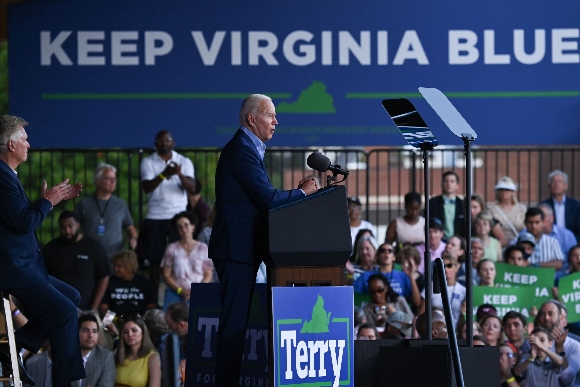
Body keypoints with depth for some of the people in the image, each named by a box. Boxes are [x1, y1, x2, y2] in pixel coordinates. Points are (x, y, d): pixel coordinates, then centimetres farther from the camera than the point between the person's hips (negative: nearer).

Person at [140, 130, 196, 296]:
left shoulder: (185, 162, 7)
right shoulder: (147, 162, 5)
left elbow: (192, 189, -3)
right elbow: (147, 187, -9)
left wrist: (180, 174, -23)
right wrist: (164, 175, -26)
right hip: (155, 217, 0)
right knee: (155, 259, 0)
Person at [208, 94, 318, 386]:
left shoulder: (247, 149, 19)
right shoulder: (243, 151, -15)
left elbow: (262, 198, 17)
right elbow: (268, 200, -20)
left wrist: (295, 192, 5)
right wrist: (302, 193, -6)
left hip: (242, 247, 11)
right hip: (237, 248, -11)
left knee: (237, 320, 11)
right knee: (235, 321, -10)